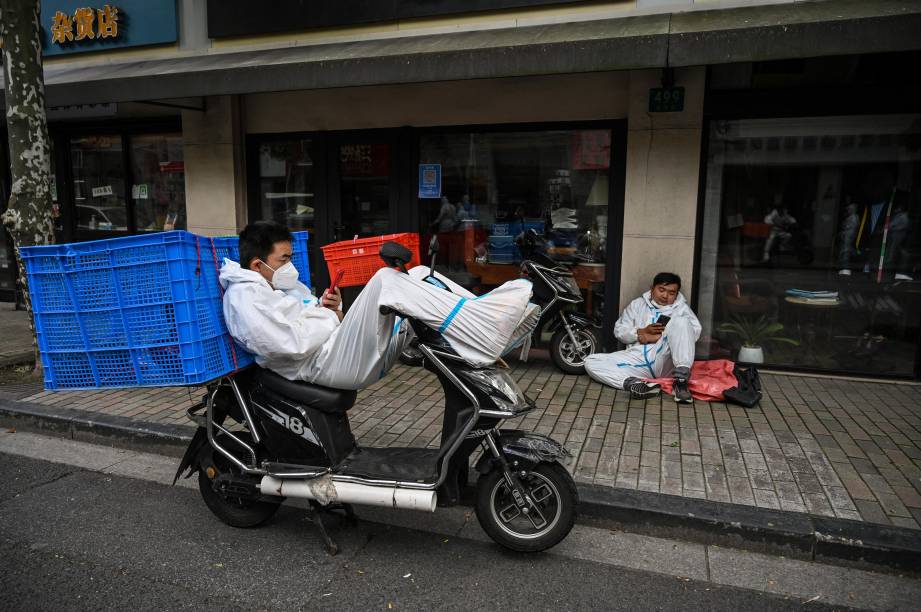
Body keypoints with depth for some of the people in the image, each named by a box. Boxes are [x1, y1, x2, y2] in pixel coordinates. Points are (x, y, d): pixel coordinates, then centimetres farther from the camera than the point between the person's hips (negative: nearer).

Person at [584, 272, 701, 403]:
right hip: (637, 359, 2)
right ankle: (635, 383, -39)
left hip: (666, 360, -2)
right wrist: (644, 331, -4)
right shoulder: (637, 304, 22)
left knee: (681, 320, -25)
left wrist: (660, 336, -7)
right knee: (591, 362, -17)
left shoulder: (681, 308, 18)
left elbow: (695, 331, -1)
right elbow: (619, 330, 15)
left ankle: (681, 379, -36)